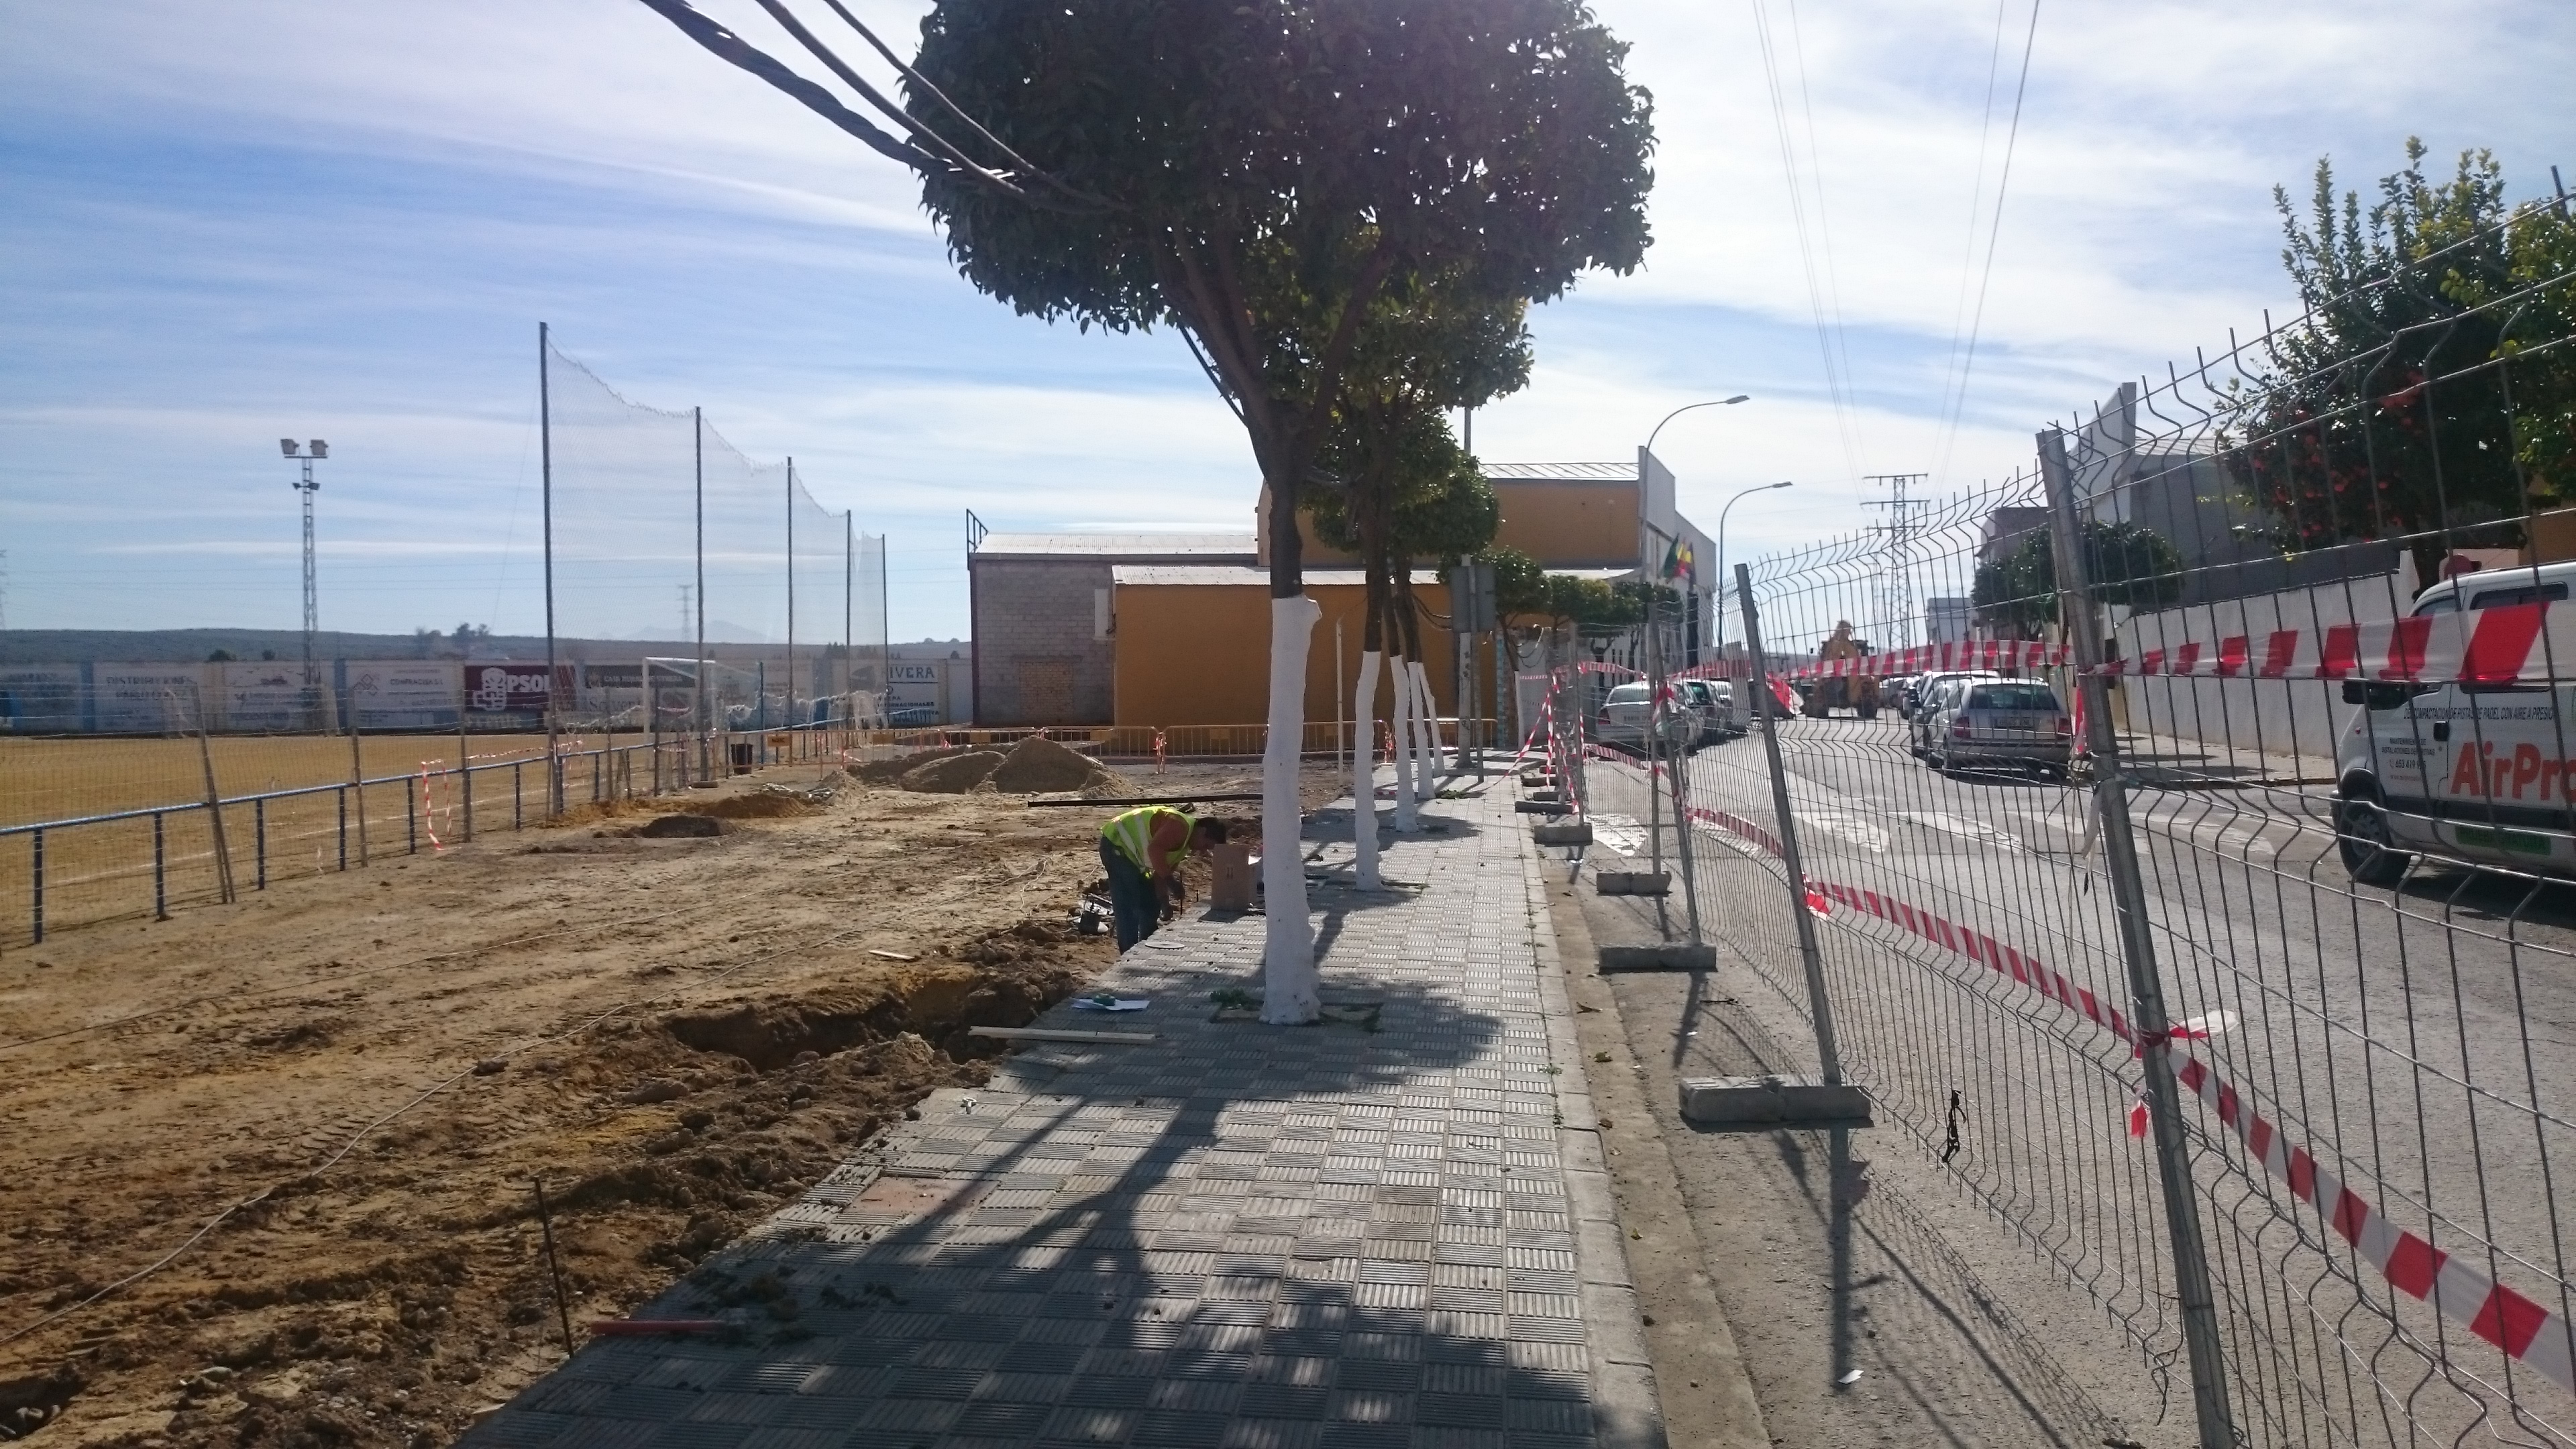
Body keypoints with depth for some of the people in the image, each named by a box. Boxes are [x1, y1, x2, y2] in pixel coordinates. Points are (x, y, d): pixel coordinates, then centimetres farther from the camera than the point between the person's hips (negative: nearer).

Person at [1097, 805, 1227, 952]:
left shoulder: (1184, 842, 12)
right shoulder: (1181, 826, -20)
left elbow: (1161, 873, 14)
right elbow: (1155, 849, -31)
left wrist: (1165, 903, 6)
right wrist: (1171, 881, -27)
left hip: (1130, 850, 11)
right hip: (1116, 844, -11)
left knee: (1150, 904, 15)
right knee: (1128, 907, -11)